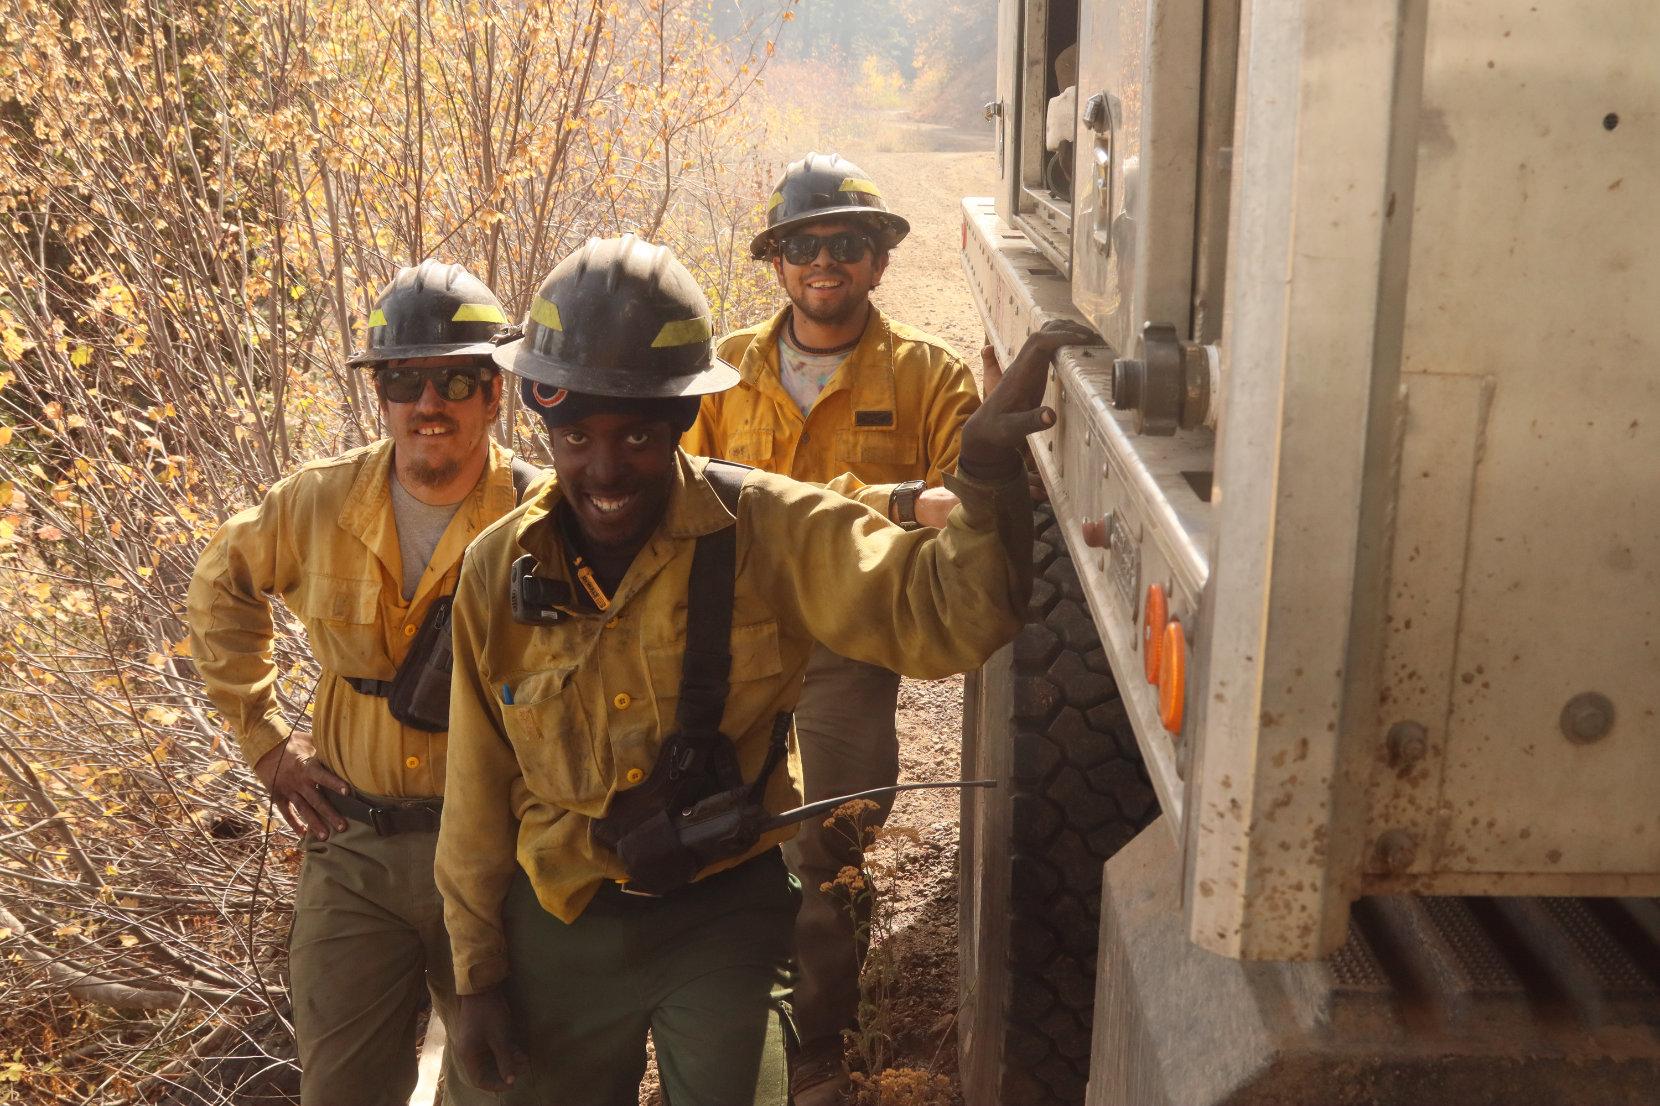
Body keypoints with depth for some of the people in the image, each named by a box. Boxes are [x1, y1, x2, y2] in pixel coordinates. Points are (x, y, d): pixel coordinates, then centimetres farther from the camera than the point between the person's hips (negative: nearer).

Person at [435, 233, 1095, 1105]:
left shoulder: (768, 532, -15)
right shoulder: (499, 571, -7)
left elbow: (941, 613, -27)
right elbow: (477, 802, 0)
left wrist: (988, 469, -43)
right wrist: (477, 976, 6)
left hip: (722, 919, -3)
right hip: (558, 930, 3)